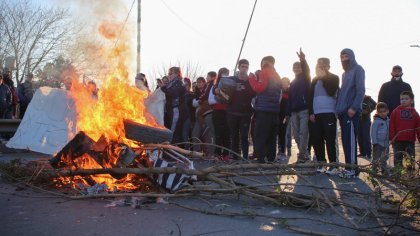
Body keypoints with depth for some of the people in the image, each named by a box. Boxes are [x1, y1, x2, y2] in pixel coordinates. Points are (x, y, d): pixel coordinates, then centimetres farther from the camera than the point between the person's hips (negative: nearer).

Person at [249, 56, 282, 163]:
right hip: (274, 110, 8)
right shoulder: (277, 75, 21)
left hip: (264, 109, -8)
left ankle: (261, 158, -13)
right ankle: (270, 158, 10)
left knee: (259, 136, -7)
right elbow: (280, 93, 20)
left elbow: (260, 88, -14)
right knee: (271, 136, 10)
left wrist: (252, 78, -3)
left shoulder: (265, 72, -3)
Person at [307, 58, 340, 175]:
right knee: (317, 140, 2)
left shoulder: (334, 78, 5)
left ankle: (333, 165, -3)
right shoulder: (315, 80, 18)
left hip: (329, 114, -5)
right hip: (315, 114, 5)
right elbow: (310, 97, 14)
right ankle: (321, 164, 11)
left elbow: (331, 92, -13)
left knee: (330, 141, -8)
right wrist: (311, 113, 3)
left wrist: (323, 78, -8)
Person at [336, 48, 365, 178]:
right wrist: (339, 109, 14)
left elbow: (360, 90, -11)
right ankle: (349, 167, 10)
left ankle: (352, 168, -10)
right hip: (343, 111, 8)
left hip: (351, 111, -8)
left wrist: (354, 107, -20)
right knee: (345, 140, 6)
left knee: (350, 139, -11)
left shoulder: (357, 69, -1)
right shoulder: (345, 73, 24)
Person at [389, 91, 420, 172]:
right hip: (398, 140, -1)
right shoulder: (396, 111, 0)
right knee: (398, 159, 7)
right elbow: (392, 126, -1)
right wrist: (391, 138, -6)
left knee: (411, 159, 9)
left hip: (410, 141, 1)